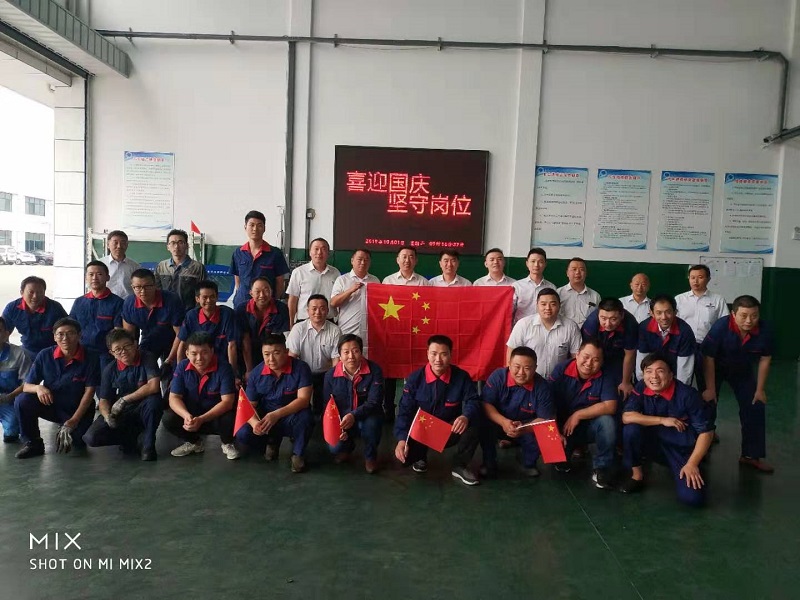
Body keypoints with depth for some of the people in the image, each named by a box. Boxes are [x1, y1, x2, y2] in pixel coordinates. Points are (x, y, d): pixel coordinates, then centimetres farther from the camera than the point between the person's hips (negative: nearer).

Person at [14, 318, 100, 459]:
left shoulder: (90, 358, -14)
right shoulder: (45, 355, -8)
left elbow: (89, 392, -13)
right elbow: (26, 386, -4)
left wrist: (74, 420, -21)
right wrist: (38, 388, -29)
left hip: (78, 410, -3)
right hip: (50, 406, 3)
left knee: (78, 443, -27)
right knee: (22, 401, -24)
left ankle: (71, 432, 13)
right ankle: (33, 443, -2)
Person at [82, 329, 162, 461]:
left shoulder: (147, 359, -12)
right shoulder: (109, 370, -1)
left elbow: (153, 386, -25)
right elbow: (103, 401, 1)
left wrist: (124, 399, -20)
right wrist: (107, 416, -22)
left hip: (143, 411, -3)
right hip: (119, 413, 4)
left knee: (153, 400, -37)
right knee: (91, 438, -19)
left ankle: (148, 444, -15)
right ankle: (131, 439, 8)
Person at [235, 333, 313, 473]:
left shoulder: (300, 368, -17)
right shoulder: (256, 373, -6)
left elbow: (303, 400, -24)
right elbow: (250, 405, -4)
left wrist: (277, 414, -36)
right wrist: (255, 423, -28)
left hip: (291, 417, -3)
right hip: (265, 418, 4)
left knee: (304, 417, -37)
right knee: (242, 436, -22)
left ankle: (298, 453, -8)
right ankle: (272, 442, 11)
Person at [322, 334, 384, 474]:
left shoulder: (374, 370, -17)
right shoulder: (331, 375, -9)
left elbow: (374, 402, -22)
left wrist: (353, 415, -40)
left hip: (366, 417, -2)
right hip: (341, 420, 2)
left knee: (371, 423, -37)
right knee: (334, 448, -23)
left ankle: (370, 456, -3)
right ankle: (348, 446, 20)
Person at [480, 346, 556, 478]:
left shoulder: (542, 386, -19)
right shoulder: (498, 376, -21)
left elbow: (545, 419, -18)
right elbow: (485, 404, -22)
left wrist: (524, 429, -37)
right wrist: (504, 422, -39)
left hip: (527, 427, 1)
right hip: (500, 423, -1)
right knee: (485, 424, -30)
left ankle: (529, 463, 5)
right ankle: (489, 463, -5)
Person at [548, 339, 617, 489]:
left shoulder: (604, 379, -12)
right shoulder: (562, 370, -13)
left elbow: (610, 407, -24)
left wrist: (578, 415, -24)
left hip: (589, 427, 0)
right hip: (561, 426, 0)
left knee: (607, 421, -30)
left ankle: (601, 468, -12)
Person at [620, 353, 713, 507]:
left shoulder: (687, 394, -19)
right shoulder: (641, 388, -10)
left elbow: (706, 431, -16)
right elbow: (626, 417, -21)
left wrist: (692, 464, -22)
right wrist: (662, 420, -24)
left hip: (682, 450, -2)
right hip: (654, 443, 2)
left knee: (692, 497, -23)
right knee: (631, 429, -29)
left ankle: (675, 469, 12)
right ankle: (637, 475, -5)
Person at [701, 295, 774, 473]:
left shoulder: (764, 330, -24)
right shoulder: (721, 327, -34)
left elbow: (765, 359, -8)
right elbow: (708, 358, -23)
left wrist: (760, 389, -4)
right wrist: (710, 388, -17)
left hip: (743, 371, 3)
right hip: (716, 368, -3)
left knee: (755, 409, 1)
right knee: (707, 404, -2)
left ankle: (752, 455, 15)